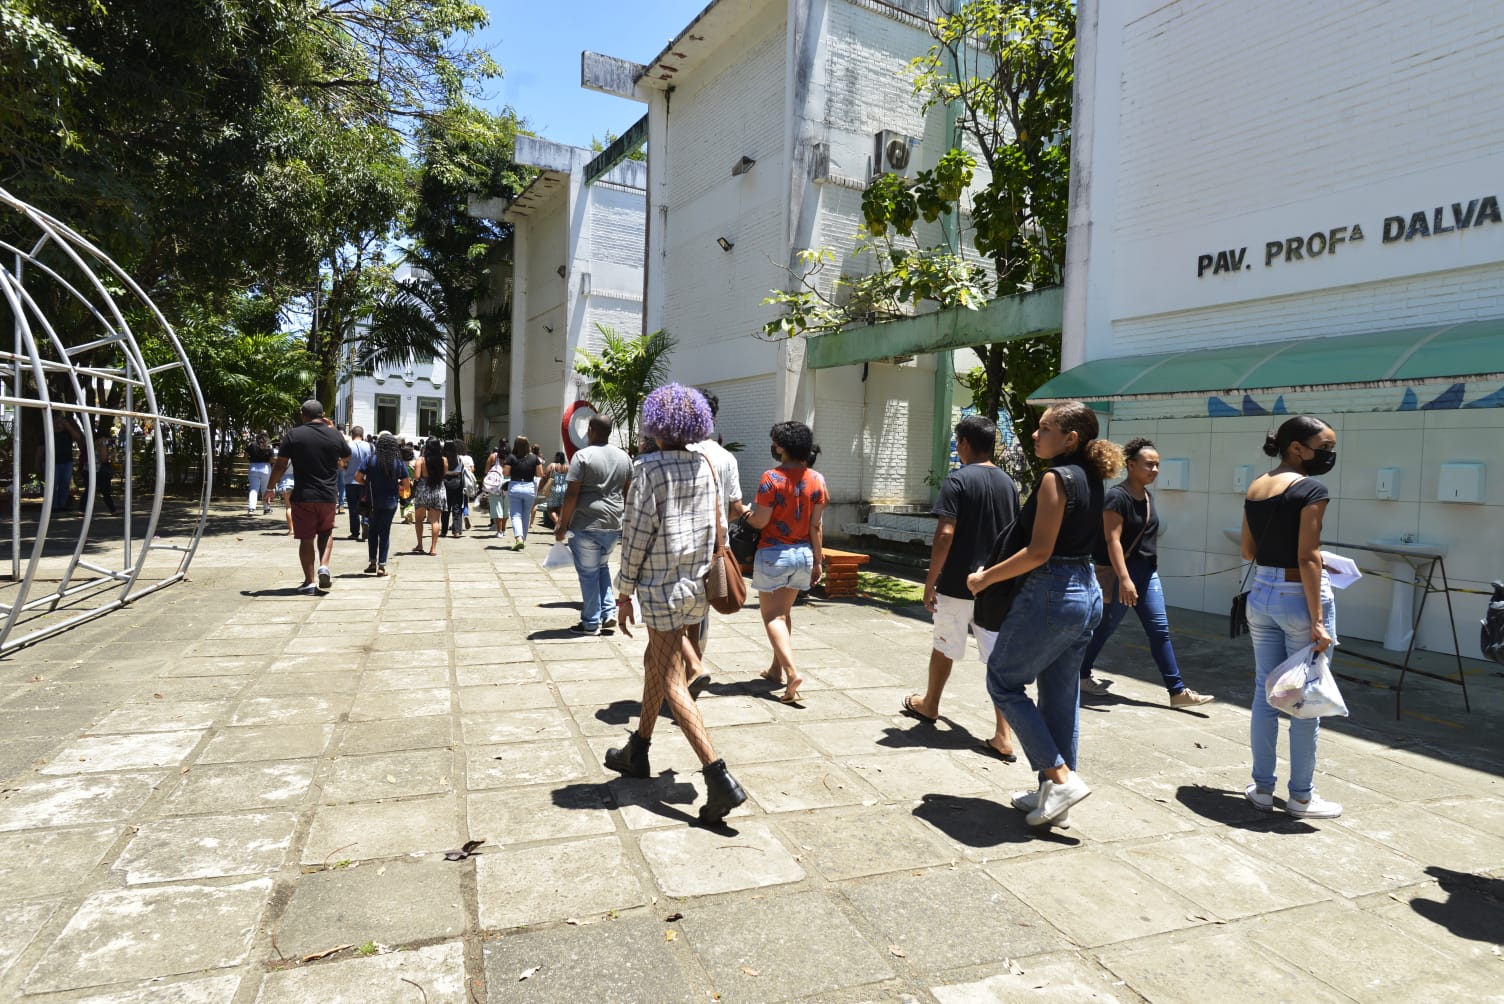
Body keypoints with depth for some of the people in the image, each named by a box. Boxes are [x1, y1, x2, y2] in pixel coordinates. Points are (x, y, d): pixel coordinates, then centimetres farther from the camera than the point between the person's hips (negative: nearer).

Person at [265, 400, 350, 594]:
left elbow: (280, 465, -4)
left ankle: (309, 582, 5)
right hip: (328, 496, 2)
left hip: (303, 497, -2)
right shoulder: (335, 435, 0)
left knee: (306, 539, 5)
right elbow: (347, 455, 20)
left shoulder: (293, 435, -5)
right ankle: (324, 566, 1)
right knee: (326, 532, 22)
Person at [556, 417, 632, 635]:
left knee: (588, 573, 5)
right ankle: (609, 613, 16)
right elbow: (628, 494, 13)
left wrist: (562, 526, -6)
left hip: (586, 526, -5)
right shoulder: (624, 457, 8)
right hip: (614, 526, 5)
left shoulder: (583, 456, -9)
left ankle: (591, 623, 11)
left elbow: (571, 495, -12)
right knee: (602, 567, 23)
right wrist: (626, 521, 23)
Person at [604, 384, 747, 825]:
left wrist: (625, 591, -6)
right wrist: (703, 573, 18)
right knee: (655, 662, 22)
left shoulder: (650, 467, -13)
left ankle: (719, 778, -13)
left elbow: (637, 533, -13)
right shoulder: (703, 466, 6)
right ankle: (637, 751, 37)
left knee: (670, 681, -5)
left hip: (662, 585, -8)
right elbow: (710, 528, 10)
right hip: (696, 582, 8)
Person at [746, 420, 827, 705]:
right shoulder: (817, 480, 0)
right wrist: (818, 560, 7)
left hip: (774, 553, -5)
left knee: (772, 616, 1)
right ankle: (777, 669, 26)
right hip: (804, 554, 5)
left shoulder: (772, 478, -14)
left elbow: (760, 521, -14)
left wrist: (746, 514, 8)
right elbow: (816, 526, 1)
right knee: (783, 612, 19)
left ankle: (791, 672, -15)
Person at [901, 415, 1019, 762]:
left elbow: (945, 534, -19)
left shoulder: (958, 480, -12)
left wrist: (930, 582, -13)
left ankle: (929, 705, 37)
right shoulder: (1008, 483, 8)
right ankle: (1003, 738, -1)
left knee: (944, 648, 16)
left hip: (957, 584, -4)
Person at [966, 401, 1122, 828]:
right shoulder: (1090, 478, 10)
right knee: (1061, 695, 15)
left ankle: (1060, 777, 1)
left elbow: (1039, 552, -20)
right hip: (1087, 592, 9)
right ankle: (1054, 792, 24)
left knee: (1003, 681, 6)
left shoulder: (1056, 478, -16)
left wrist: (985, 577, -10)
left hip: (1051, 595, -9)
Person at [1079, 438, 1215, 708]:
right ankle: (1081, 675, 23)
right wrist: (1124, 579, -29)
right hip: (1121, 574, -8)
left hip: (1147, 573, 8)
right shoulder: (1117, 496, -16)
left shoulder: (1146, 496, 10)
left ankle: (1177, 691, 7)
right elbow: (1112, 539, -22)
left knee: (1160, 630, 5)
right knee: (1105, 627, 5)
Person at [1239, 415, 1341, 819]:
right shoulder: (1312, 489, -14)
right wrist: (1317, 620, -17)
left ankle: (1262, 787, 21)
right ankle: (1301, 796, 15)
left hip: (1261, 594, 7)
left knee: (1265, 693, 13)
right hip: (1298, 596, -7)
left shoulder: (1255, 488, 7)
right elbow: (1308, 559, -18)